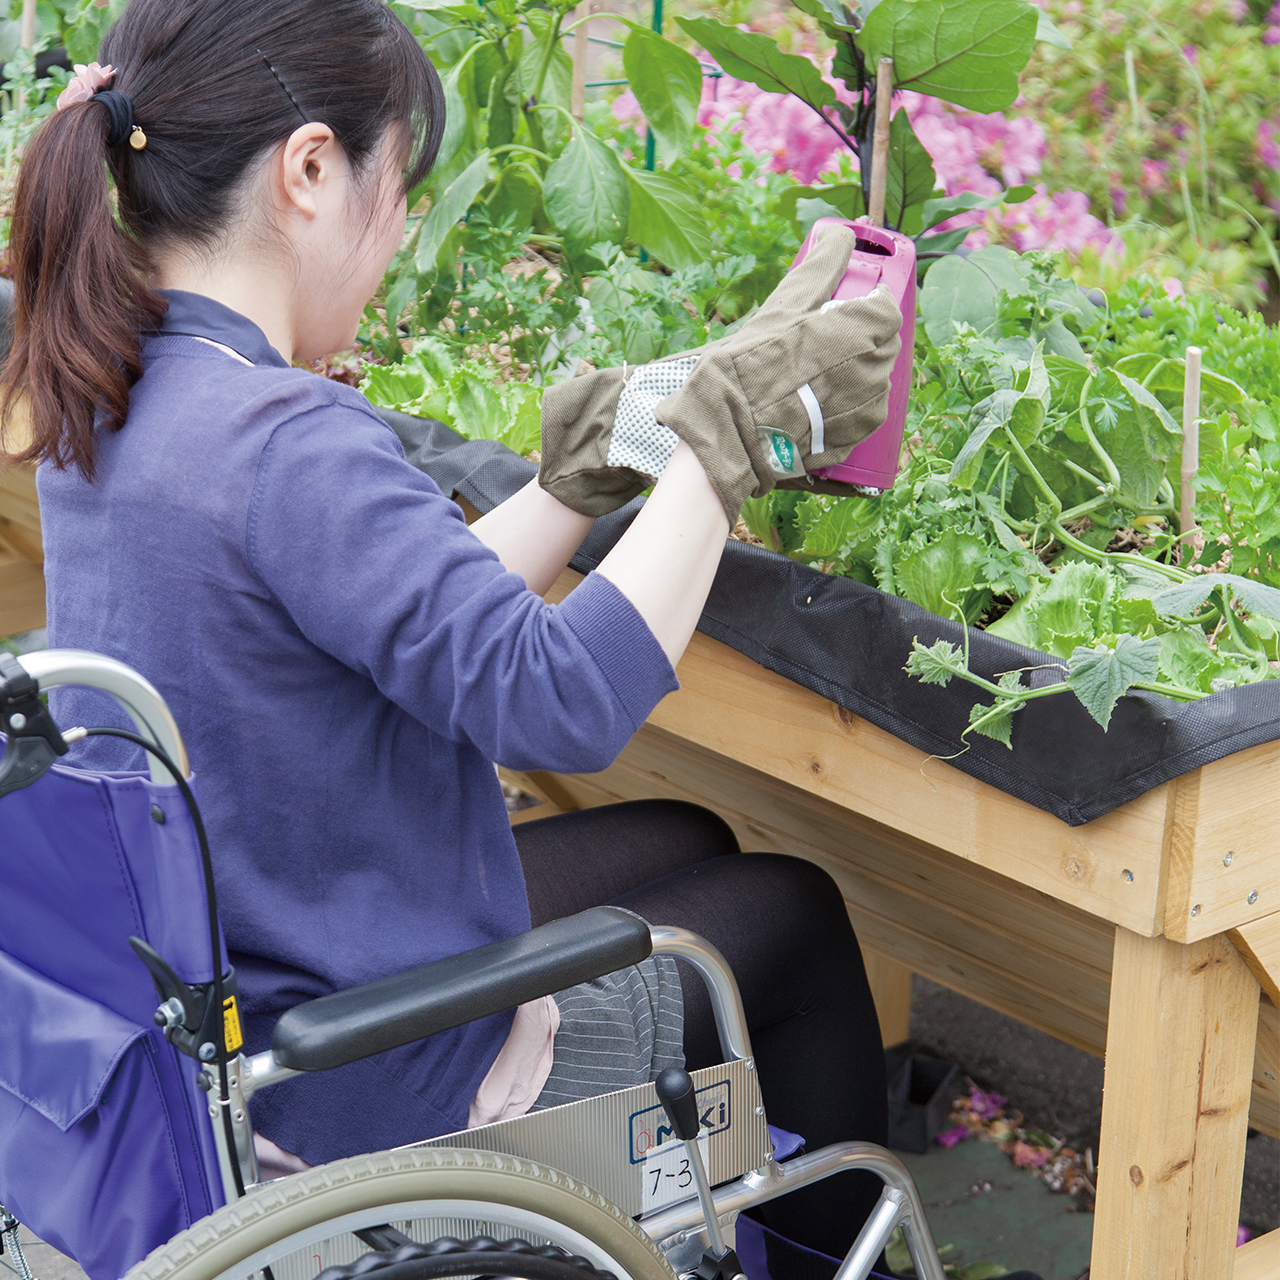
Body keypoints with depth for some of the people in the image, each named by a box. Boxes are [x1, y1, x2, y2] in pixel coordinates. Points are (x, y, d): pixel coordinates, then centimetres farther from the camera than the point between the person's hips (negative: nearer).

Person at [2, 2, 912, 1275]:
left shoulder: (104, 400, -1)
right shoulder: (285, 443, -31)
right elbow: (563, 697, -33)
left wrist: (592, 469, 4)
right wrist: (722, 433, -26)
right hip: (356, 1094, -9)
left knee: (685, 844, 27)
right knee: (791, 912, 15)